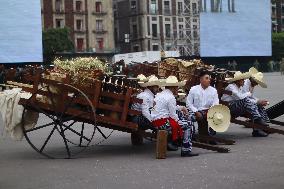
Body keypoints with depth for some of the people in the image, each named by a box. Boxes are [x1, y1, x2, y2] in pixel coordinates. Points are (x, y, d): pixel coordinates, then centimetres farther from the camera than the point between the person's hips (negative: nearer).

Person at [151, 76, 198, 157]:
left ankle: (173, 142, 21)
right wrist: (178, 121, 2)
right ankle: (186, 150, 1)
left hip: (155, 122, 10)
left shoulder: (159, 95, 15)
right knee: (189, 125, 1)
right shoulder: (171, 97, -14)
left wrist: (181, 108, 23)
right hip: (164, 122, -10)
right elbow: (173, 115, -15)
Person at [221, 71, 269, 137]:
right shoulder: (231, 87, -9)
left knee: (256, 105, -6)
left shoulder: (240, 88, 18)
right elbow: (239, 97, -24)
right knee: (245, 101, -31)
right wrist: (248, 94, -7)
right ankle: (257, 119, -32)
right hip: (229, 107, -9)